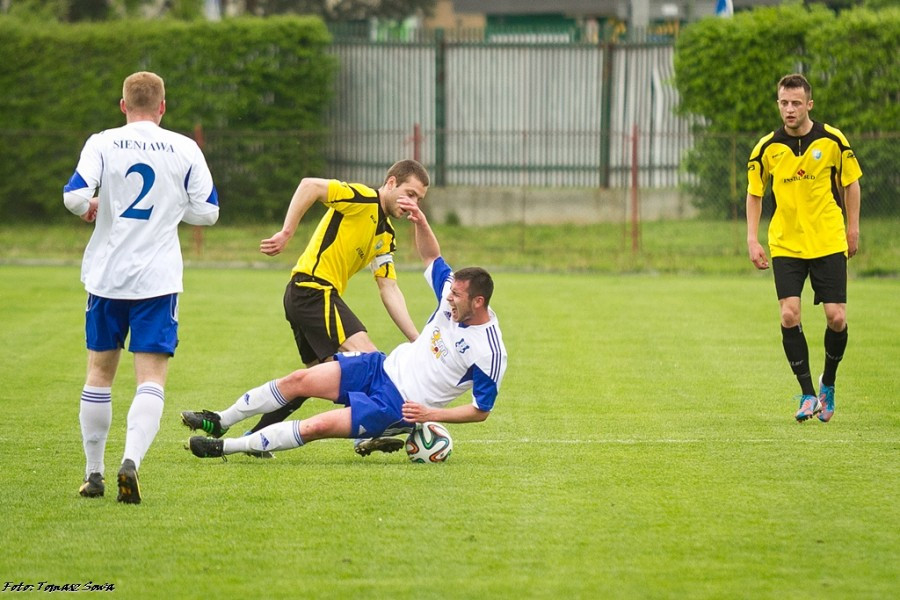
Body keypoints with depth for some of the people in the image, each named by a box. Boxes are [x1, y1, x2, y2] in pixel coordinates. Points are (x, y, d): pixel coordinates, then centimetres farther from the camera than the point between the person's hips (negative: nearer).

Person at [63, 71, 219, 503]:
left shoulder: (102, 144, -2)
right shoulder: (184, 150, 1)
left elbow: (74, 196, -15)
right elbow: (207, 211, 3)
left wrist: (89, 208, 8)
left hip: (106, 275, 1)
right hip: (159, 280, -1)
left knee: (100, 372, 15)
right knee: (151, 378, -4)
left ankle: (94, 473, 19)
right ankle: (131, 460, -27)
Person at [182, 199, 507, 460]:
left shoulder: (490, 354, -20)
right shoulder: (452, 293, -2)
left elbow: (481, 410, -13)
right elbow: (431, 257, 13)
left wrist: (433, 414, -21)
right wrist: (420, 222, -5)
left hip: (397, 407, -7)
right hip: (383, 367, 7)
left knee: (318, 426, -21)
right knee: (299, 380, -4)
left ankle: (225, 447, -12)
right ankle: (220, 421, 11)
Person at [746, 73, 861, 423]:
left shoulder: (832, 141, -5)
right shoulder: (767, 148, -4)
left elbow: (851, 183, 8)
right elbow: (754, 193, 7)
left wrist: (852, 229, 7)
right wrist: (752, 240, -1)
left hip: (828, 243, 0)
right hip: (785, 245, 0)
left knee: (836, 318, -6)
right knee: (789, 315, -13)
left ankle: (828, 384, 21)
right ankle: (808, 395, -1)